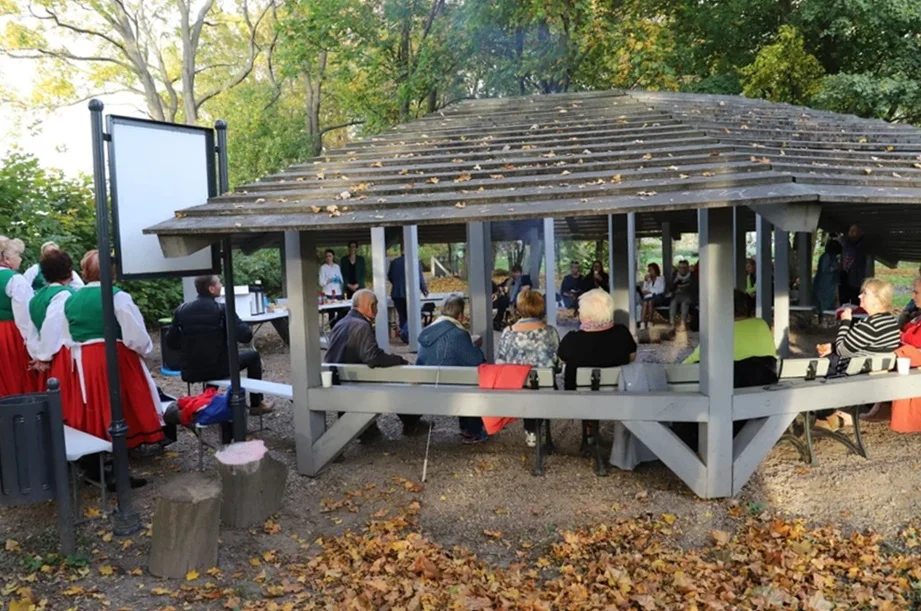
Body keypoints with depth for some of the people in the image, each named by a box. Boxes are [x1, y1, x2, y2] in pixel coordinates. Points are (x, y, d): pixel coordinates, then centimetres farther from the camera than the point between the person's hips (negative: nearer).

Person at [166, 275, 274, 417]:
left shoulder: (181, 310, -2)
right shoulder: (222, 309, -13)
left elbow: (171, 342, 3)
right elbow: (246, 336, -16)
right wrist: (242, 325, 7)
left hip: (189, 372, 5)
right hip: (217, 369, -5)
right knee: (253, 356, 20)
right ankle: (256, 404, 25)